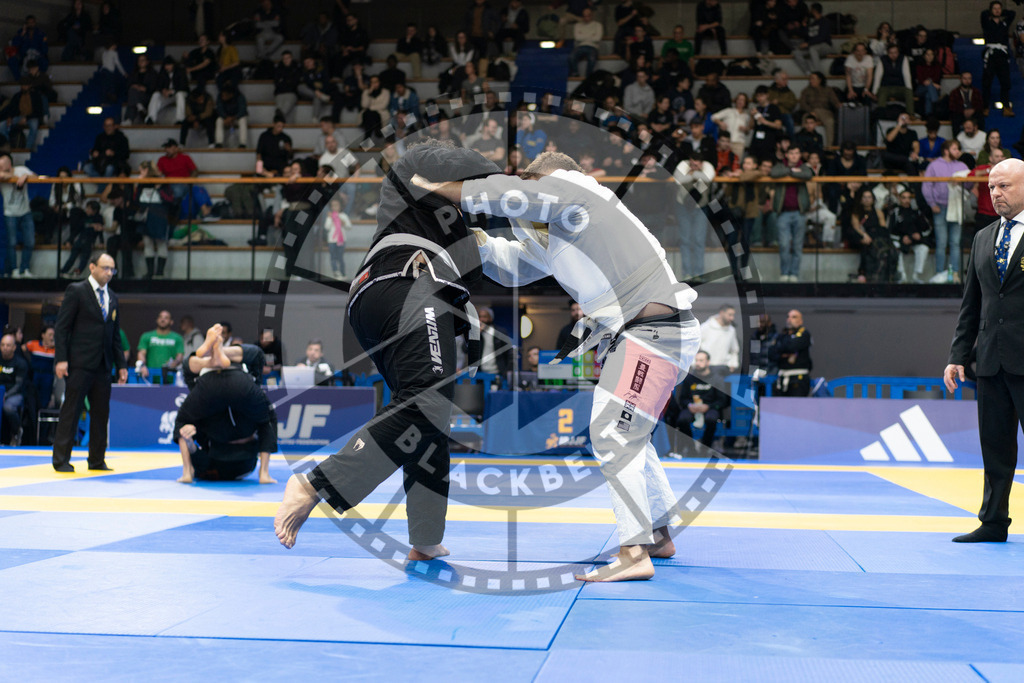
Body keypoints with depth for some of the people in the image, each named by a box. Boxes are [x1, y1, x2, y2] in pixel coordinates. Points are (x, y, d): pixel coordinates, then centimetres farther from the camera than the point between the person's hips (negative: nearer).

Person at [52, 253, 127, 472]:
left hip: (103, 365, 6)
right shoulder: (76, 291, -2)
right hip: (80, 363, -6)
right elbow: (62, 327, -6)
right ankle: (61, 460, 1)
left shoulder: (112, 298, 17)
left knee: (101, 413, 7)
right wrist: (61, 359, -14)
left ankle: (97, 460, 14)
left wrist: (121, 365, 14)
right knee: (71, 411, -4)